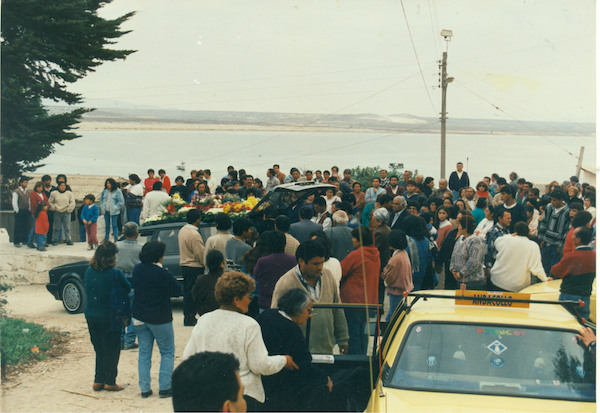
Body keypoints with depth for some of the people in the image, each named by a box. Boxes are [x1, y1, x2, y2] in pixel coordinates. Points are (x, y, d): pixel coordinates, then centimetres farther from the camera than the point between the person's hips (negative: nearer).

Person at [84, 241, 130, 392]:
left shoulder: (89, 271, -1)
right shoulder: (115, 274, -18)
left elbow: (88, 291, 11)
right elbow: (128, 289, -5)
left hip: (91, 316, 6)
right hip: (109, 316, -6)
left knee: (99, 349, 17)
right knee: (112, 350, 7)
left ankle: (98, 381, 21)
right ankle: (110, 382, 12)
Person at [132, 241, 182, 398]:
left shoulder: (137, 269, 0)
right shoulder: (163, 274, -20)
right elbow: (177, 290, -12)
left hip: (139, 318, 6)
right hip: (160, 319, -6)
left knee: (144, 353, 13)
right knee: (167, 352, 8)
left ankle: (144, 388, 14)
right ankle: (164, 387, 5)